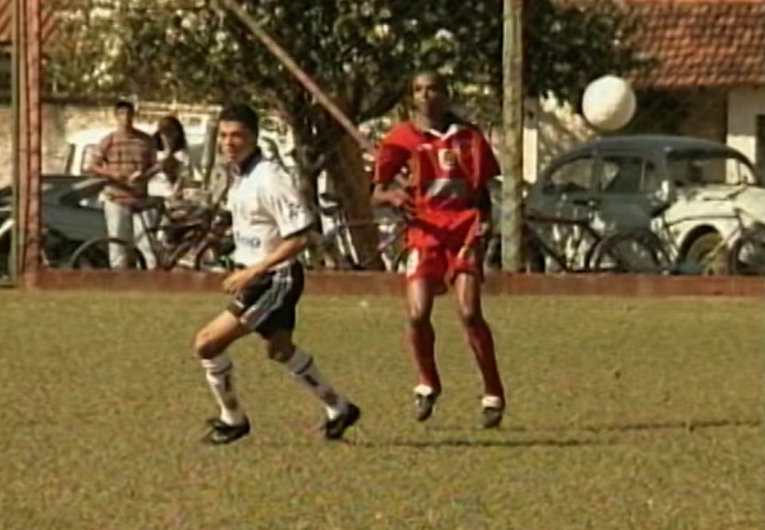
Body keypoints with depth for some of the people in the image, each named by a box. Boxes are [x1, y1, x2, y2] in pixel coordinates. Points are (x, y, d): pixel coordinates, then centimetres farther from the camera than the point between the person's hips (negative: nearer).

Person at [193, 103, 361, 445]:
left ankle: (232, 419, 7)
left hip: (277, 279, -10)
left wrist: (252, 272, -26)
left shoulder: (269, 179, -24)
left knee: (208, 343, -13)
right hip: (256, 276, 10)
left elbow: (299, 237, -26)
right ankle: (338, 409, 45)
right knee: (279, 349, 29)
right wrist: (245, 271, 14)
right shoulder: (238, 175, 4)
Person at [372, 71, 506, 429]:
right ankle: (427, 385, 14)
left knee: (469, 313, -13)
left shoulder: (468, 138, 11)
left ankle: (493, 395, -2)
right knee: (418, 314, -12)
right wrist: (392, 196, -19)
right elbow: (376, 194, 4)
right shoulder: (402, 139, 6)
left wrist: (484, 218, 0)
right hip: (424, 232, 0)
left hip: (464, 231, 0)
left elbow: (483, 189, 19)